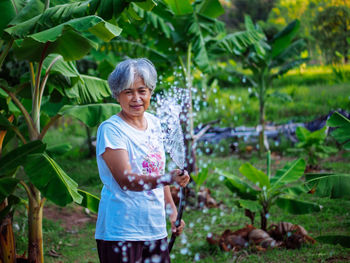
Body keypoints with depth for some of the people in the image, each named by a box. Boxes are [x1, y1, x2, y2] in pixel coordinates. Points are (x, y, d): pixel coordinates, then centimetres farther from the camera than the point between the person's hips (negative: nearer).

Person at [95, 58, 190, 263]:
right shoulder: (111, 129, -12)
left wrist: (172, 210, 17)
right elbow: (125, 179, -24)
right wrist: (168, 178, -37)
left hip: (155, 229, 7)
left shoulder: (154, 123, 9)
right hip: (121, 232, -6)